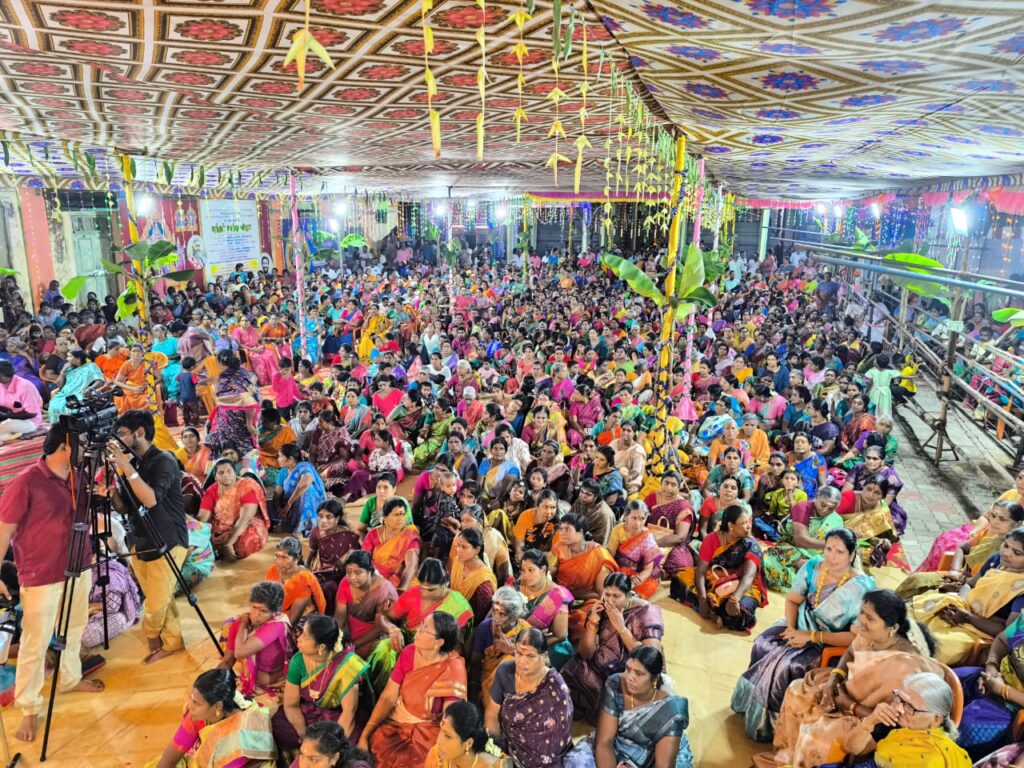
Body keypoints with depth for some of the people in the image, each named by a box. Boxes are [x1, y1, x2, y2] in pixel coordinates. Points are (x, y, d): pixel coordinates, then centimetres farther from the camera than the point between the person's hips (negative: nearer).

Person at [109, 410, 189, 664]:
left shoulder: (164, 461, -15)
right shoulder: (132, 463, 8)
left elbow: (151, 499, -29)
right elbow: (123, 508, 11)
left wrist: (125, 466, -28)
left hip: (167, 544, -7)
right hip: (141, 544, 7)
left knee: (155, 604, -3)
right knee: (160, 601, 13)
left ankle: (152, 638, 22)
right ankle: (172, 642, 26)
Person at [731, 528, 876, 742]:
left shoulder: (860, 588, -25)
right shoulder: (813, 566, -12)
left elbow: (856, 637, -24)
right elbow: (792, 600, 2)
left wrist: (812, 636, -24)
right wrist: (791, 628, -15)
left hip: (831, 643, -5)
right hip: (802, 624, 5)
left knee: (787, 665, -25)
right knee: (763, 645, -17)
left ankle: (771, 722, -1)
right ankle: (753, 700, 6)